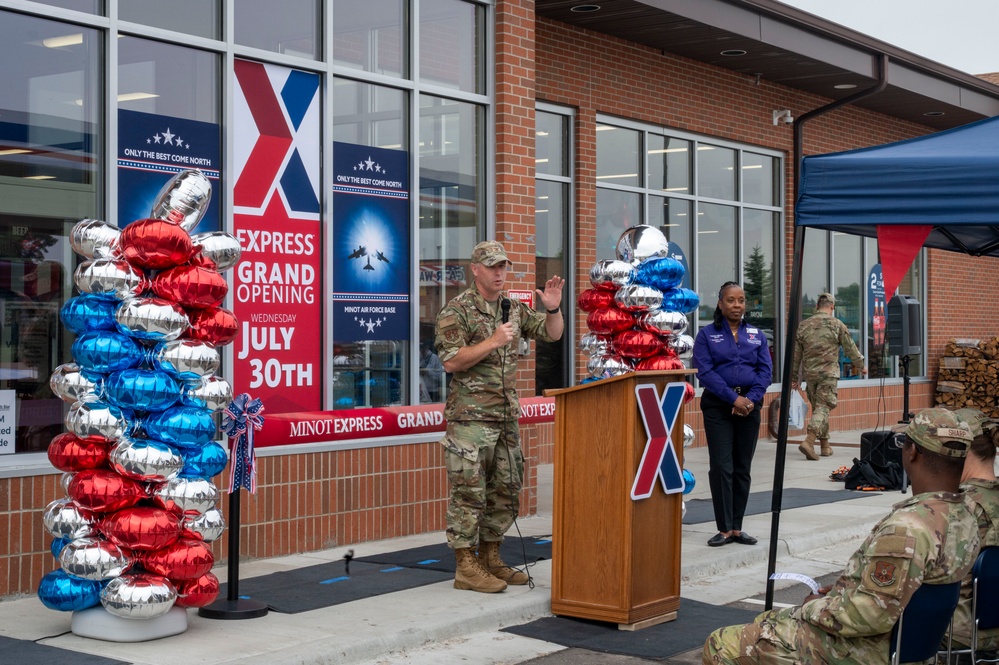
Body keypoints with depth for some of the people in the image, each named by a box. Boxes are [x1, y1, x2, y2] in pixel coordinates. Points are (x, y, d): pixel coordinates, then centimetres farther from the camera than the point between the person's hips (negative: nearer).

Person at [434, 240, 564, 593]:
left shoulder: (514, 309, 13)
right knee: (469, 492, -5)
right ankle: (466, 568, 0)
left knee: (505, 491, 12)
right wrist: (493, 342, -21)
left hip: (507, 416, 8)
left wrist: (553, 309, -4)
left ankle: (490, 558, 23)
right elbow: (451, 361, -16)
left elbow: (552, 334, 16)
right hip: (471, 418, -7)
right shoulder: (457, 310, -8)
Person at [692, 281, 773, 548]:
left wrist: (751, 399, -12)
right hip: (718, 406, -3)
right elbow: (704, 371, -8)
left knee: (743, 468, 7)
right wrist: (733, 398, -17)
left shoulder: (757, 335, 12)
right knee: (721, 467, -7)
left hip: (749, 405, 3)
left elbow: (766, 369, 3)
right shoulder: (707, 335, 2)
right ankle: (724, 529, -1)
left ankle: (737, 527, 14)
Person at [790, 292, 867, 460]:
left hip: (809, 373, 4)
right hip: (828, 373, -4)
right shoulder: (836, 324, -4)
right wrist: (861, 366, 19)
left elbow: (796, 354, 9)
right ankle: (809, 441, -24)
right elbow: (850, 348, 4)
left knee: (818, 407, 15)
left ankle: (825, 445, 21)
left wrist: (794, 377, 17)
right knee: (823, 407, -7)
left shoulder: (804, 325, 6)